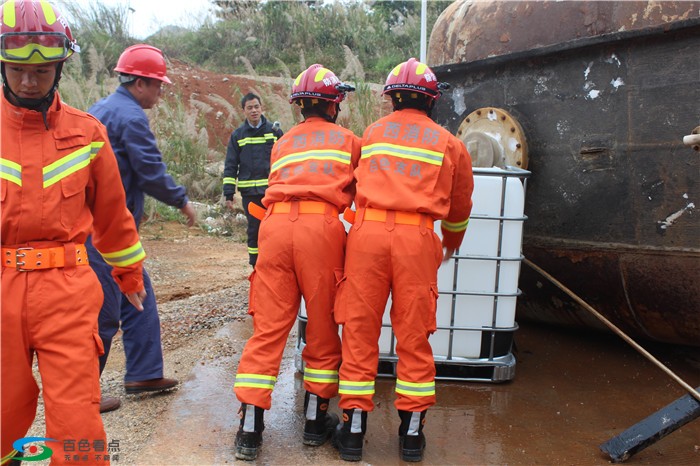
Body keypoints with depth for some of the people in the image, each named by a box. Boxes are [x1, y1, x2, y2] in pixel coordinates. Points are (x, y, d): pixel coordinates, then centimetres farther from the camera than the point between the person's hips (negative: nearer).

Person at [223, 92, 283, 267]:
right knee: (254, 230, 6)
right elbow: (230, 166, 7)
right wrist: (229, 193, 0)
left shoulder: (274, 130, 5)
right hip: (249, 192, 1)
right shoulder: (238, 135, 6)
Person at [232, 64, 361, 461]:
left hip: (275, 225, 3)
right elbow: (361, 192, 25)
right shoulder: (348, 140, 19)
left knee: (268, 327, 5)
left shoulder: (283, 143, 27)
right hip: (320, 227, -3)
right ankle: (316, 420, 21)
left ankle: (250, 429, 7)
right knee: (323, 328, 10)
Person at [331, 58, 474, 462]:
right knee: (414, 337, 7)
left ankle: (354, 431, 13)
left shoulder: (371, 134, 18)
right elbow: (459, 208, 24)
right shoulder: (449, 143, 14)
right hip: (417, 237, 0)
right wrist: (451, 245, 42)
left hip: (368, 231, 1)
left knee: (360, 332, 6)